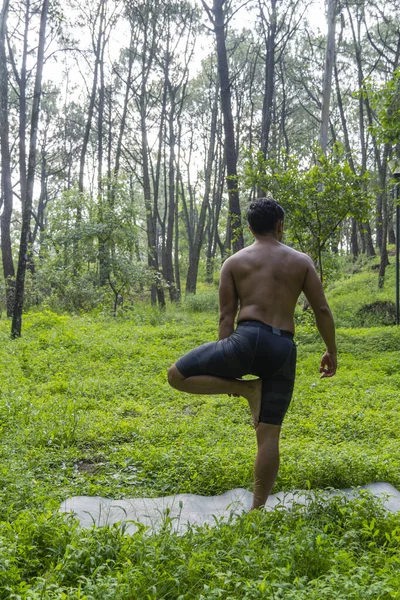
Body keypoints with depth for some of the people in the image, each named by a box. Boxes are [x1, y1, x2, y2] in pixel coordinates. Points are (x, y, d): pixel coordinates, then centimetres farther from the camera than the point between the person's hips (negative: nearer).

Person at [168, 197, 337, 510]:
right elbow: (322, 311, 9)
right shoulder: (302, 261, 13)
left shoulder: (234, 262, 10)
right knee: (269, 435, 8)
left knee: (178, 375, 9)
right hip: (284, 350, 4)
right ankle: (257, 511, 10)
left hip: (249, 339, -3)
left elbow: (226, 317, 6)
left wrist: (226, 368, 11)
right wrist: (332, 351, 21)